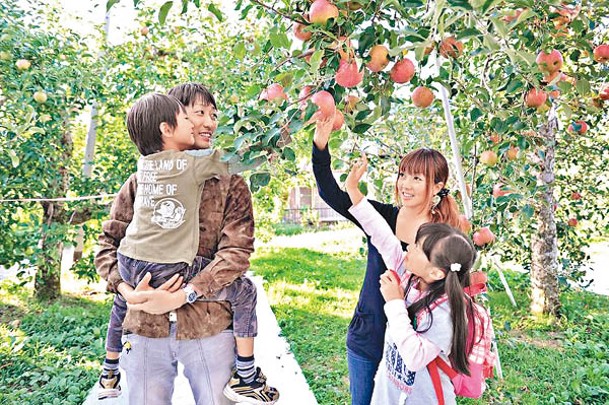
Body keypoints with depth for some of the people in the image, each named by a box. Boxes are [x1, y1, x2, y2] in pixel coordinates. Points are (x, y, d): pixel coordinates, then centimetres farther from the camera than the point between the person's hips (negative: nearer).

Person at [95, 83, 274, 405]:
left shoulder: (230, 182, 2)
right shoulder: (141, 180, 7)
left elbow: (236, 252, -7)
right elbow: (108, 242, 7)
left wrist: (181, 295, -16)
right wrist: (128, 291, -11)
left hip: (208, 326, -1)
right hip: (145, 325, 1)